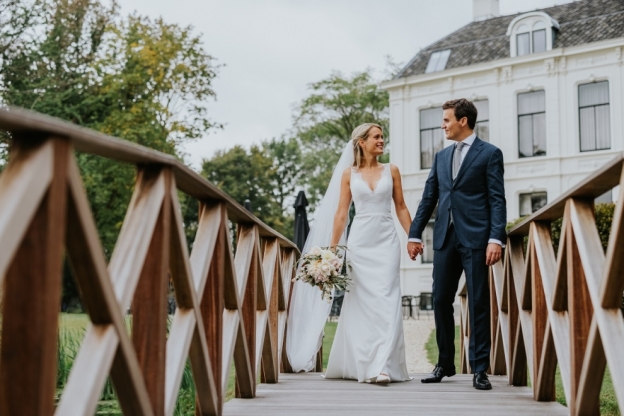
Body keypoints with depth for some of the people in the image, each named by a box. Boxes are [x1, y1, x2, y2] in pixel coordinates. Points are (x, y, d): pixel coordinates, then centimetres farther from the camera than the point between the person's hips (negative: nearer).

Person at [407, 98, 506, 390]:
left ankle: (480, 369, 6)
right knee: (441, 301, 6)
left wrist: (496, 239, -16)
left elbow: (497, 200, -6)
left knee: (478, 303, -1)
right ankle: (445, 364, 18)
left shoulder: (490, 153, 2)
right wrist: (415, 234, 11)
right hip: (445, 237, 5)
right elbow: (428, 198, 17)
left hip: (475, 238, -5)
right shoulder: (441, 156, 18)